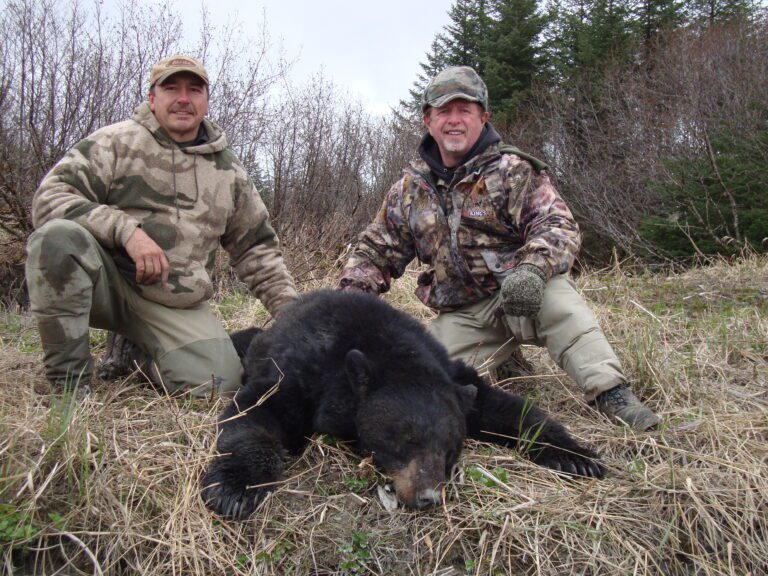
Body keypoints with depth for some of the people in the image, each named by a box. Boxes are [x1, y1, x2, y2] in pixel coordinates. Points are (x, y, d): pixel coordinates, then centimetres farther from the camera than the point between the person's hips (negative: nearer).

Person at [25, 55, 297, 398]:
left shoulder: (229, 172, 11)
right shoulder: (117, 142, 0)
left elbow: (257, 248, 14)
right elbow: (49, 198, -9)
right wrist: (126, 229, -25)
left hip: (175, 305, 3)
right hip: (106, 280, -2)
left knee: (219, 383, -19)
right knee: (56, 237, -33)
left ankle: (134, 349, 14)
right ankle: (69, 383, -18)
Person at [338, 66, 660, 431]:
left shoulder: (511, 170, -3)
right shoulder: (410, 190, 10)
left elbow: (558, 226, -16)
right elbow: (374, 252, 14)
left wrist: (532, 269, -38)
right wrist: (350, 294, -4)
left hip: (518, 293, -4)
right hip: (462, 316, 4)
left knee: (555, 295, -36)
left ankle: (611, 394, -30)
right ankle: (503, 359, 9)